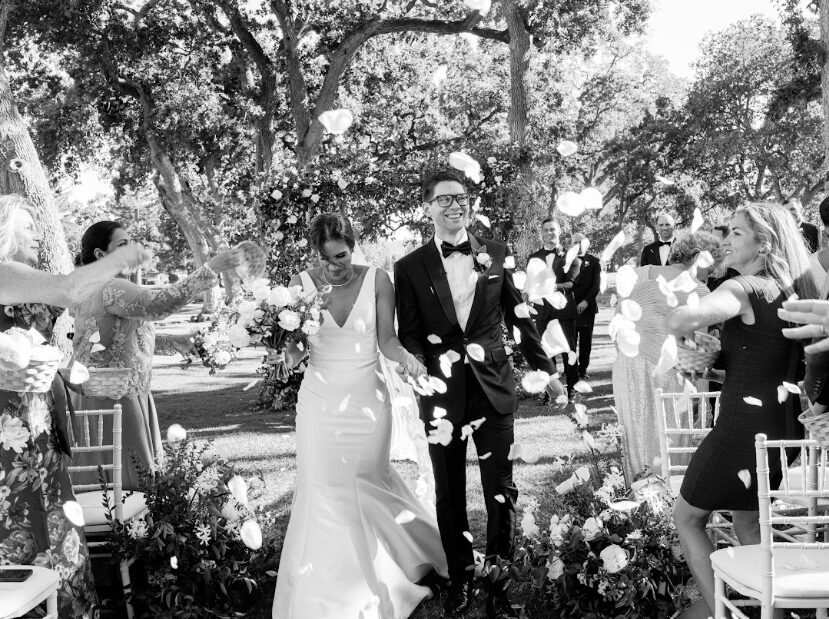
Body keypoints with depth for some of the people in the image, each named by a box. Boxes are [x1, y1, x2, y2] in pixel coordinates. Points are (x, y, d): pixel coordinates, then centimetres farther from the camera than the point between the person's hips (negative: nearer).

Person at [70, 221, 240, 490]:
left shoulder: (89, 289, 16)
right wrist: (209, 270, -30)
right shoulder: (110, 289, -18)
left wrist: (171, 343, 17)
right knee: (123, 480, -7)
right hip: (112, 399, -11)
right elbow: (157, 304, -32)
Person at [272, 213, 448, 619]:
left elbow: (386, 340, -3)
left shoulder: (377, 281, -5)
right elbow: (294, 353, -1)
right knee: (323, 498, 0)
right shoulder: (302, 284, -4)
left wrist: (406, 358, -24)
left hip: (368, 402, 0)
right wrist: (291, 345, -24)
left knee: (366, 489, 12)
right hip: (319, 403, 0)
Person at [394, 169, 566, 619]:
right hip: (442, 392, 0)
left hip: (494, 387, 1)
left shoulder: (496, 255, 4)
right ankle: (460, 579, 28)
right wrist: (423, 370, -19)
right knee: (449, 494, 11)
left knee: (501, 492, 5)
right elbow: (408, 335, -1)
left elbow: (520, 317, 10)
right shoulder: (410, 268, 0)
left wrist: (546, 370, 12)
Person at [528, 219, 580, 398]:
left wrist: (553, 286, -24)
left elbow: (570, 283, -7)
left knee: (568, 350, 0)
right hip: (542, 309, 2)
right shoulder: (534, 257, 13)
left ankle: (572, 388, 10)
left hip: (564, 309, -2)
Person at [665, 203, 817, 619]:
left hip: (743, 425, -8)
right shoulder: (794, 290, 7)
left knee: (687, 517, 12)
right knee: (748, 524, 24)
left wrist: (680, 330, -14)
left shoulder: (744, 289, -18)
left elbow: (684, 319, -36)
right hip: (784, 426, 8)